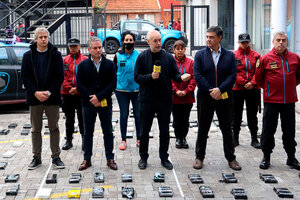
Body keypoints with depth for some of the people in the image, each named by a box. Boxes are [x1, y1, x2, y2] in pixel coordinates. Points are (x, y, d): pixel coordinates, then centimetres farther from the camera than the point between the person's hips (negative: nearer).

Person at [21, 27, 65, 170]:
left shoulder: (56, 55, 1)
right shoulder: (28, 56, 4)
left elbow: (60, 76, -3)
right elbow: (24, 77, 0)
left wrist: (49, 92, -14)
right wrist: (36, 92, -12)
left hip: (52, 98, -1)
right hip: (34, 98, 1)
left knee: (54, 128, 6)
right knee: (36, 129, 9)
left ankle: (56, 157, 16)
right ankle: (37, 158, 18)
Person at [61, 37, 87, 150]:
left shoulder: (85, 60, 0)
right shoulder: (64, 60, 7)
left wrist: (77, 88, -12)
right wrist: (69, 88, -9)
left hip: (81, 95, -2)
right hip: (67, 95, 2)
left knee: (82, 119, 4)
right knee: (69, 119, 11)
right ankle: (68, 140, 20)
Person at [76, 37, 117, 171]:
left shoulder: (109, 64, 3)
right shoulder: (83, 65, 3)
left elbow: (113, 84, -4)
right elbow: (80, 85, -2)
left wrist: (99, 97, -14)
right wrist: (91, 98, -12)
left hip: (105, 103, 0)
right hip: (88, 104, 0)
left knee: (108, 132, 6)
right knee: (88, 132, 8)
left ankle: (110, 159, 15)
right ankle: (87, 159, 18)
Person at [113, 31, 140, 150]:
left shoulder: (139, 55, 4)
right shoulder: (118, 56, 4)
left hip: (137, 89, 0)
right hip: (122, 90, 0)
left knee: (138, 114, 3)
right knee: (124, 114, 4)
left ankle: (139, 139, 16)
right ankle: (123, 140, 14)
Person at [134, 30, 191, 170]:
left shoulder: (168, 57, 3)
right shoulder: (142, 57, -1)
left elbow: (174, 74, 5)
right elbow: (137, 77, -4)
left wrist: (181, 77, -17)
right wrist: (150, 77, -19)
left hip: (164, 99, 2)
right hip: (146, 99, -1)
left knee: (164, 131, 10)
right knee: (145, 130, 8)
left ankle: (164, 158, 23)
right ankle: (143, 157, 23)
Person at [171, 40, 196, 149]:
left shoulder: (190, 62, 2)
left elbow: (194, 78, -2)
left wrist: (186, 91, -11)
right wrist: (176, 91, -14)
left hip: (188, 97, 1)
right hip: (174, 98, -1)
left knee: (185, 119, 8)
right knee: (176, 119, 7)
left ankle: (184, 138, 24)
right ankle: (178, 138, 22)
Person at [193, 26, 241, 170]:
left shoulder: (229, 55, 4)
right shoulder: (200, 55, 1)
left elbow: (233, 75, -4)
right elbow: (197, 75, -7)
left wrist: (220, 89, -17)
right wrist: (210, 91, -15)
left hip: (224, 97, 1)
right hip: (205, 97, -1)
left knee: (226, 128, 9)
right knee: (203, 129, 8)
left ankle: (231, 158, 20)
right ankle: (199, 157, 20)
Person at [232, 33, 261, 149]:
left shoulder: (256, 55, 7)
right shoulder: (233, 55, 2)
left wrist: (252, 83, -13)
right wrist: (244, 83, -12)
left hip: (253, 89, 1)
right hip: (237, 89, -1)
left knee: (252, 115, 8)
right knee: (236, 114, 6)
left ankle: (254, 139, 16)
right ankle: (235, 138, 17)